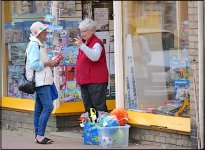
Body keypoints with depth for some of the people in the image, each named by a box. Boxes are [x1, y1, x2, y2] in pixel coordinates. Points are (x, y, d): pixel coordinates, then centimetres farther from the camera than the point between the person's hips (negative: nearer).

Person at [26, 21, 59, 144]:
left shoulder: (40, 45, 19)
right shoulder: (34, 45, -12)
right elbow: (34, 64, -21)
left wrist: (51, 63, 9)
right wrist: (48, 63, -11)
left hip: (44, 81, 11)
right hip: (41, 82, -11)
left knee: (39, 109, 10)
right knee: (48, 107, -16)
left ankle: (38, 136, 11)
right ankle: (40, 135, -16)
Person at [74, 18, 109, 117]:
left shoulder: (96, 43, -10)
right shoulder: (84, 42, 17)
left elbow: (95, 57, -31)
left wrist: (81, 45, -33)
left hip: (96, 82, -9)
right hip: (84, 81, 9)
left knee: (99, 107, -10)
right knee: (88, 107, 13)